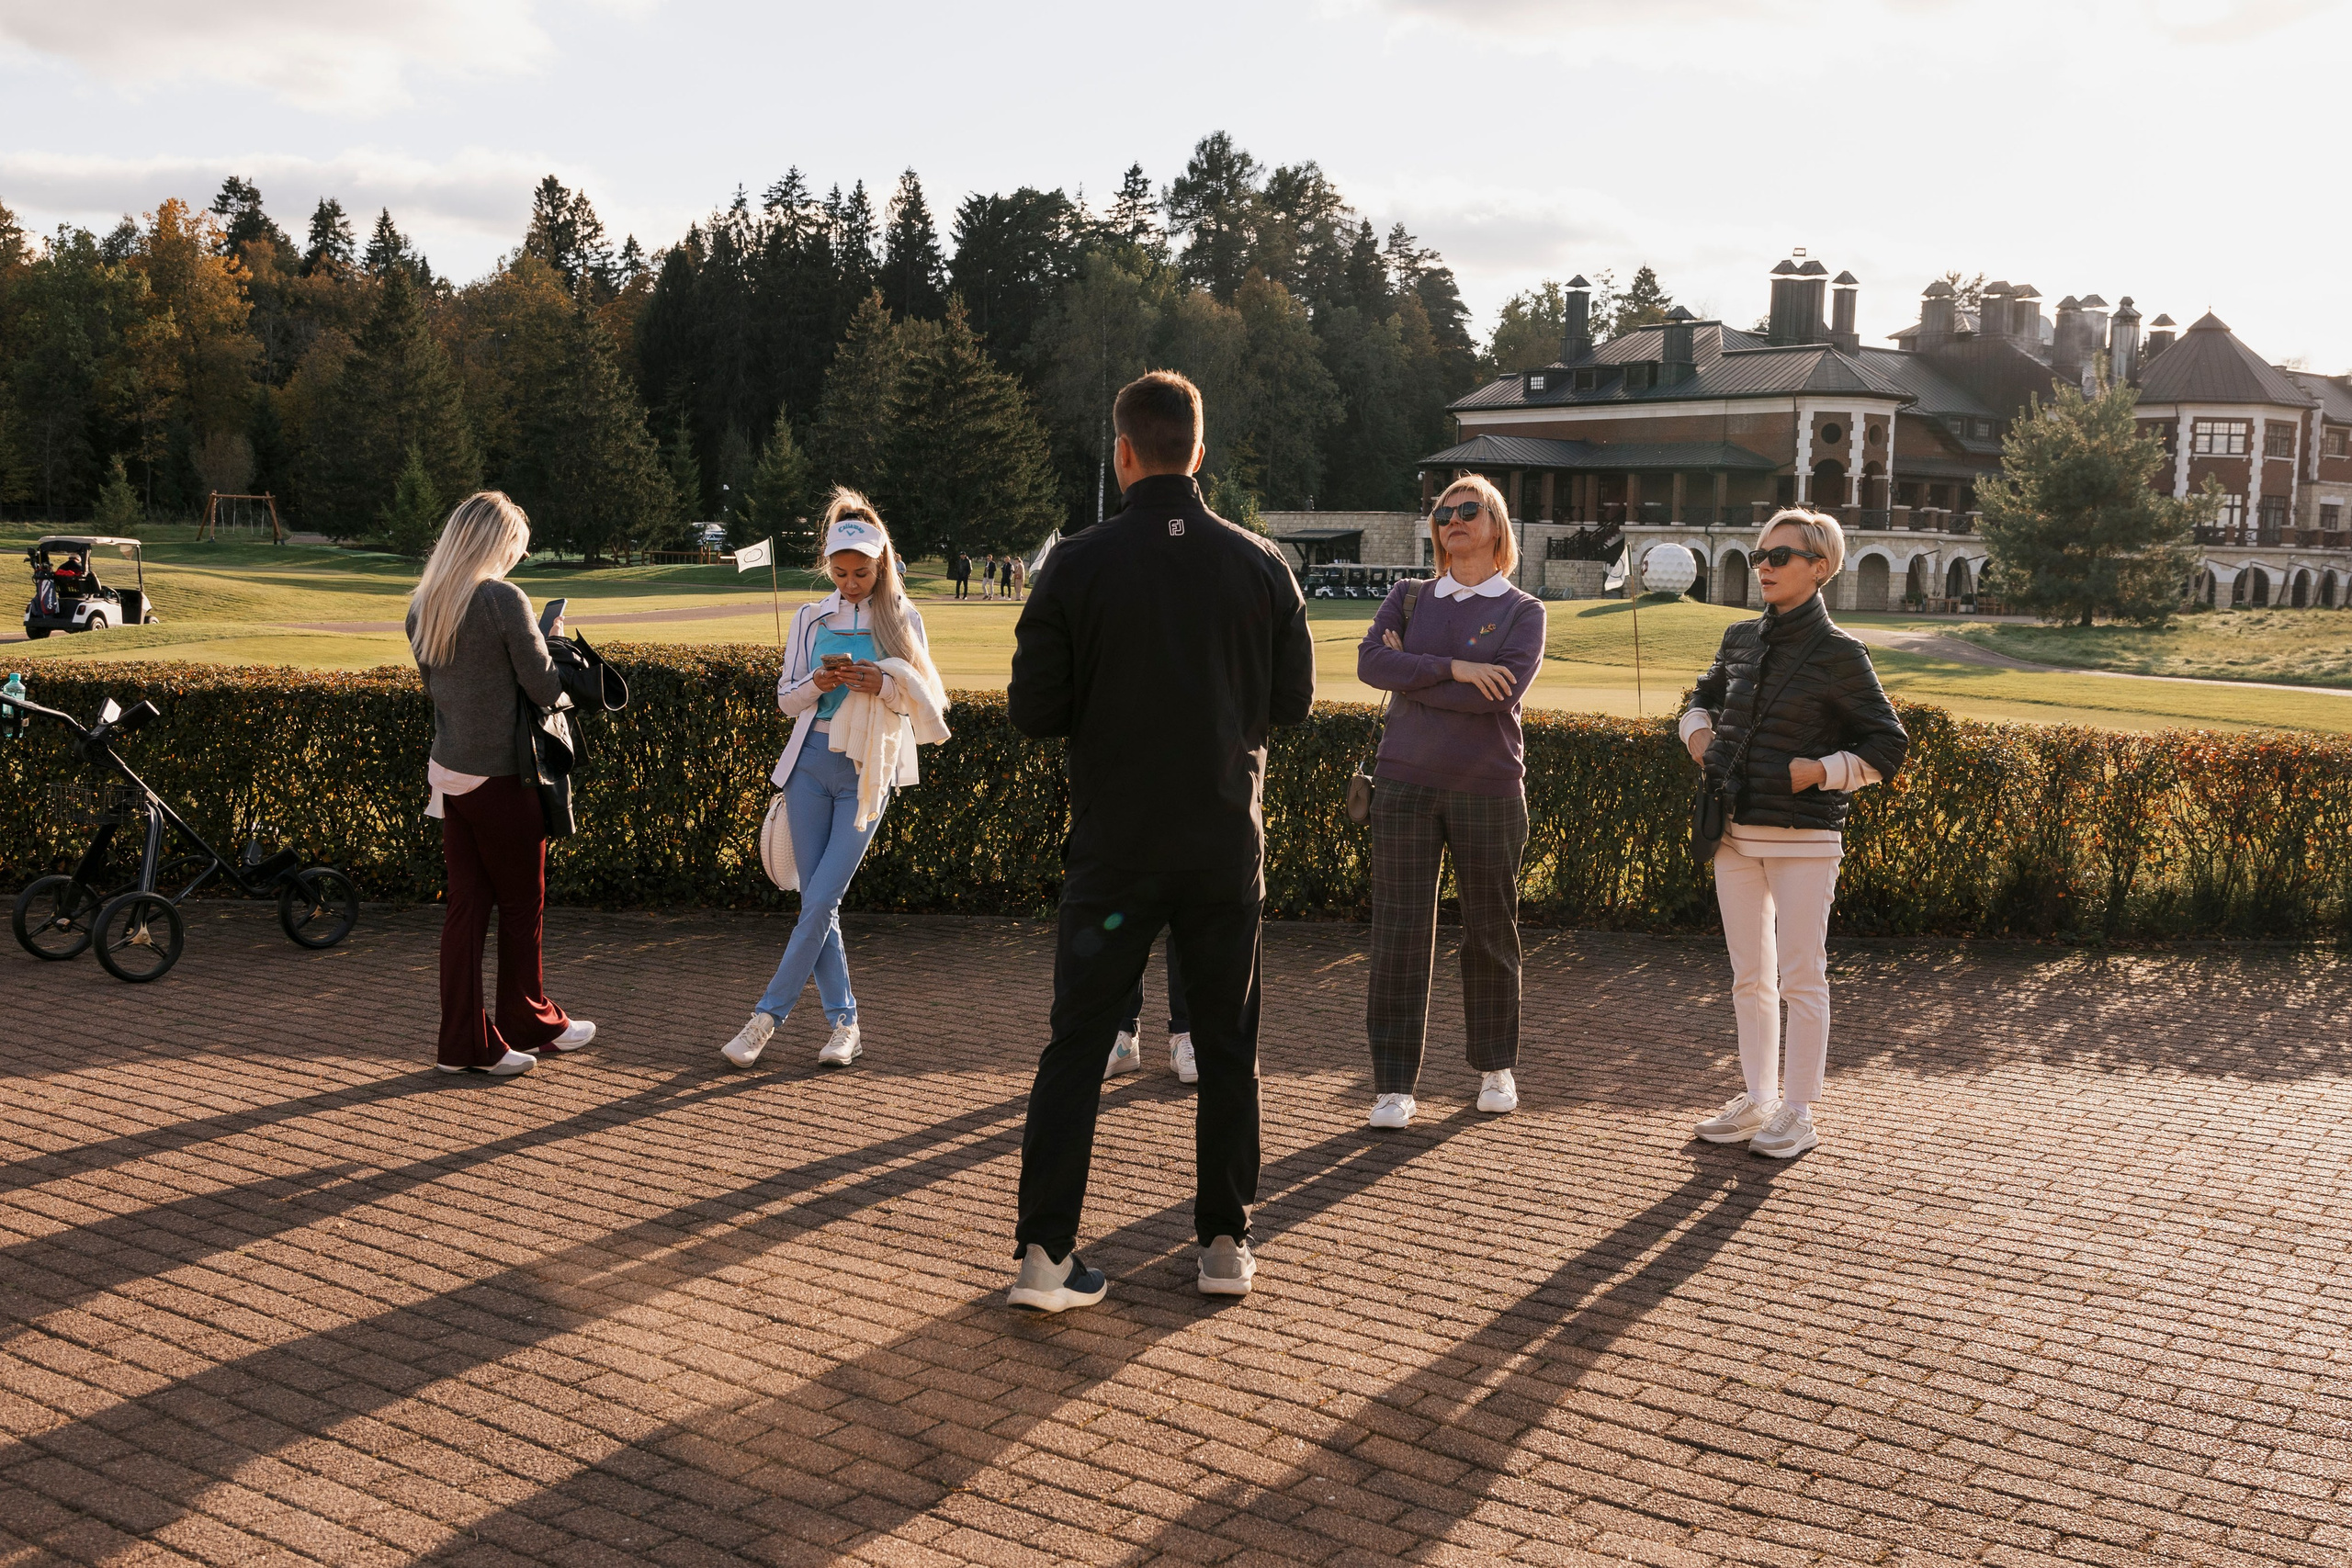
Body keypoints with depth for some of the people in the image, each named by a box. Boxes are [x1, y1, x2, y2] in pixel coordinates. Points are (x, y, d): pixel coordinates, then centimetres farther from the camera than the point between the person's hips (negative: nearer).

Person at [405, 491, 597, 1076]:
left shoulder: (422, 605, 6)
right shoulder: (505, 600, -15)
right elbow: (545, 689, -14)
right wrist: (547, 642, 5)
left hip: (448, 774, 6)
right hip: (501, 776, -6)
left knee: (467, 904, 9)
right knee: (522, 904, 10)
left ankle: (464, 1042, 11)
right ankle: (529, 1022, 24)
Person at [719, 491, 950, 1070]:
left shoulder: (902, 620, 3)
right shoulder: (810, 619, 9)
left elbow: (926, 700, 3)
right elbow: (784, 697, 12)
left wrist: (883, 685, -17)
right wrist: (818, 685, -10)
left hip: (867, 770, -3)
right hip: (811, 761, 3)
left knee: (822, 899, -9)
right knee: (816, 902, 1)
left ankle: (768, 1015, 1)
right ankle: (843, 1023, 9)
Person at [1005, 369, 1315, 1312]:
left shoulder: (1078, 565, -8)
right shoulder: (1260, 565, -2)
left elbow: (1032, 711, -8)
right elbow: (1294, 701, 5)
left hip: (1114, 848, -1)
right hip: (1227, 843, 2)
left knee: (1076, 1046, 5)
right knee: (1227, 1048, 13)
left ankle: (1045, 1252, 2)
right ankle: (1225, 1244, 18)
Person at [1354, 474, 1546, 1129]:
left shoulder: (1523, 611, 4)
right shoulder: (1409, 598, 11)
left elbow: (1502, 692, -13)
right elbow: (1370, 662, -6)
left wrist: (1411, 674, -7)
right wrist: (1451, 669, -16)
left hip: (1488, 788, -1)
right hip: (1406, 783, 1)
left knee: (1491, 931, 7)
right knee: (1399, 933, -2)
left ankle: (1496, 1067, 24)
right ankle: (1395, 1085, 3)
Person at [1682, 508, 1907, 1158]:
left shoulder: (1839, 655, -8)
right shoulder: (1741, 640, 8)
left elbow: (1887, 747, -5)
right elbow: (1703, 700, 27)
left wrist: (1814, 773, -13)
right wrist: (1700, 736, 7)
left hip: (1803, 839, -6)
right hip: (1736, 834, 6)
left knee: (1800, 978, 1)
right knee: (1749, 977, 12)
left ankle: (1799, 1112, 10)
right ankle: (1758, 1098, 23)